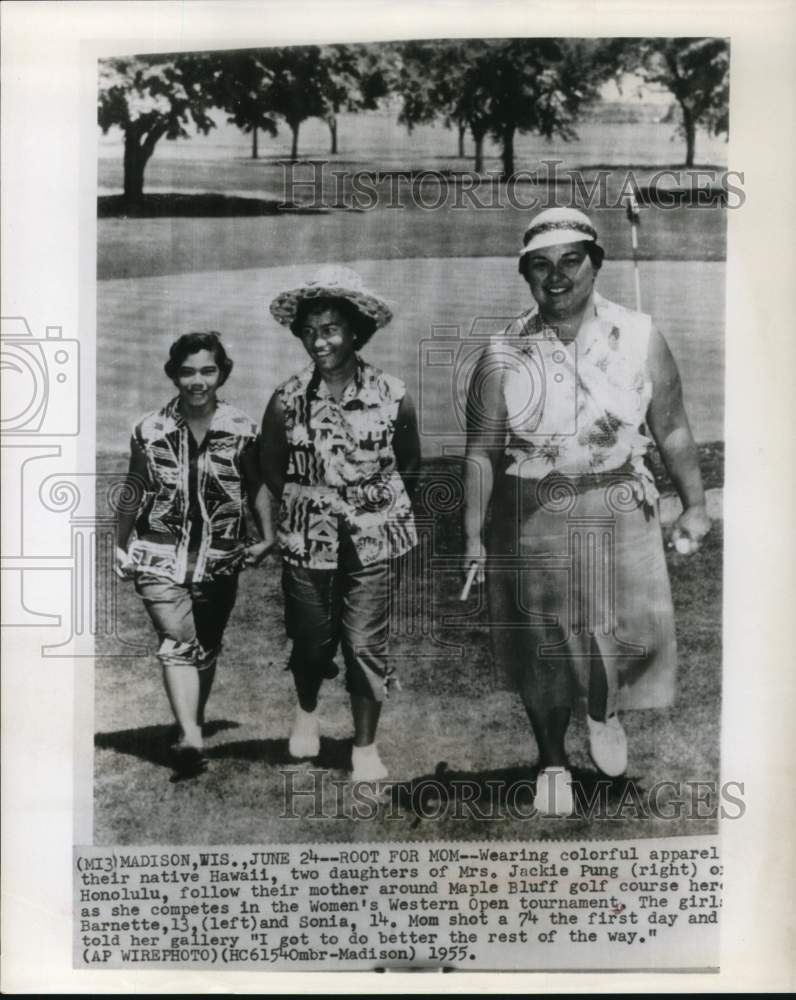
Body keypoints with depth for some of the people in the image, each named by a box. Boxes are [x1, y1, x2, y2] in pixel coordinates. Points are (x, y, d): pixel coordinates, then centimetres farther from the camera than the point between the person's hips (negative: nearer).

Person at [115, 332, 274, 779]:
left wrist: (268, 536, -4)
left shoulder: (241, 428, -2)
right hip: (160, 556, -1)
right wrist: (122, 547, 13)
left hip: (220, 561, 1)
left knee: (207, 647, 13)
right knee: (178, 641, -16)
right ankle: (191, 737, -22)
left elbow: (257, 485, 7)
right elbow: (134, 491, 9)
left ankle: (195, 722, 33)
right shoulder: (150, 431, -1)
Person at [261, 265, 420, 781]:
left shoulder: (392, 395, -8)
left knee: (366, 646, 1)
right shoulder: (288, 398, -6)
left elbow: (409, 462, 8)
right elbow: (271, 463, 10)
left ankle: (366, 746, 21)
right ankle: (307, 709, 47)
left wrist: (383, 503, 6)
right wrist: (301, 502, 6)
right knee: (311, 640, 14)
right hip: (306, 540, 1)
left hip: (372, 540, -1)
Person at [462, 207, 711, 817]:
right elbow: (481, 451, -1)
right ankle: (553, 762, 31)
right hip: (533, 521, 0)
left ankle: (603, 712, 35)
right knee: (543, 646, 8)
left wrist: (695, 505, 5)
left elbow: (672, 429, 5)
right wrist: (474, 536, -2)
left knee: (631, 631, -1)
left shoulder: (640, 339, -2)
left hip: (621, 513, 1)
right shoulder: (503, 358, -4)